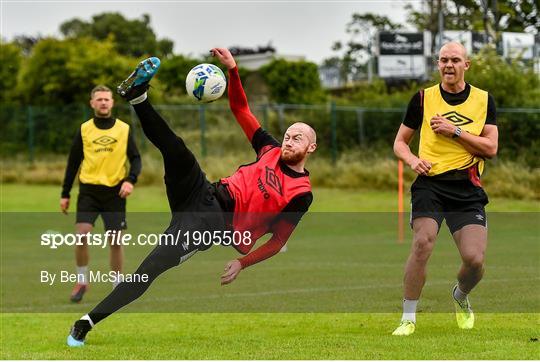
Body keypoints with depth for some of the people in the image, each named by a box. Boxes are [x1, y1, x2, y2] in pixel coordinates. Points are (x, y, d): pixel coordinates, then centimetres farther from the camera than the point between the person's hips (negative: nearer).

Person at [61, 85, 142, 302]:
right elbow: (73, 162, 9)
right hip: (89, 190, 0)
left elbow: (135, 159, 6)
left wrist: (130, 180, -14)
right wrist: (65, 194, 7)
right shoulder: (84, 129, 5)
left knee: (115, 241, 0)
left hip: (115, 192, 0)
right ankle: (82, 281, 2)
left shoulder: (124, 129, 4)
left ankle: (117, 288, 12)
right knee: (82, 234, -16)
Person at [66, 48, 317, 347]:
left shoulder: (301, 194, 1)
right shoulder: (272, 152, 15)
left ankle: (87, 323, -21)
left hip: (214, 225, -6)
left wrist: (242, 263, -11)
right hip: (205, 195, 6)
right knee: (174, 148, -25)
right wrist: (232, 69, 0)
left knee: (151, 268, -23)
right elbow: (240, 109, 14)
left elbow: (278, 241, 1)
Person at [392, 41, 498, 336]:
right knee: (422, 244, -23)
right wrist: (412, 160, -8)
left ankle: (460, 296, 26)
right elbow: (400, 141, 13)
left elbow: (491, 148, 0)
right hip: (430, 183, -1)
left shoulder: (483, 100, 8)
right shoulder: (423, 98, 7)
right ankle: (408, 317, -10)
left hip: (468, 190, 1)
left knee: (475, 259, -11)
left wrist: (455, 131, -10)